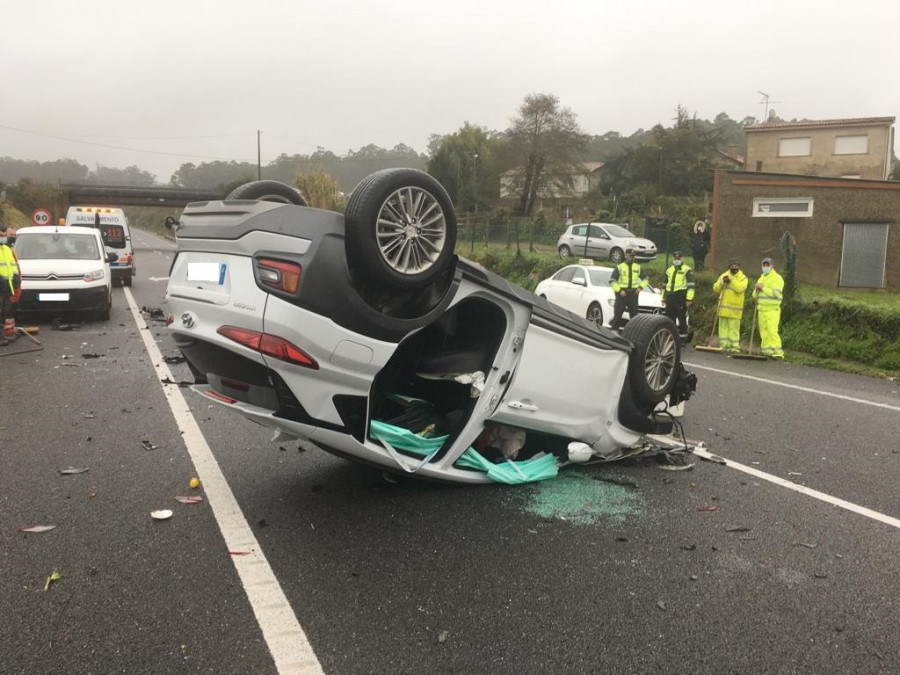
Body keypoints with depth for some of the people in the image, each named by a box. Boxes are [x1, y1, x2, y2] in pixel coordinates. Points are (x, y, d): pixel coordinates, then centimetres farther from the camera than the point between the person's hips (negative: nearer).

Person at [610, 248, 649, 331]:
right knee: (617, 315, -3)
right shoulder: (619, 267, 0)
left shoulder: (638, 267, 11)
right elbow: (612, 281, -4)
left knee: (634, 315, 4)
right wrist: (619, 290, -14)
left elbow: (645, 279, 20)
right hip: (622, 294, -3)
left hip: (633, 294, 4)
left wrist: (640, 287, 1)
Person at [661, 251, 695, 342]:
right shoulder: (669, 270, 21)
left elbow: (691, 285, -7)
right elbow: (665, 285, 26)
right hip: (670, 297, 6)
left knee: (682, 319, -5)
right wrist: (663, 298, 22)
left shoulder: (687, 270, 0)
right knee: (669, 319, 8)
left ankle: (683, 338, 0)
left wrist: (689, 299, -15)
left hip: (681, 297, -6)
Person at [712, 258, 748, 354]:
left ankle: (734, 347, -1)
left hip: (735, 308, -4)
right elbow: (715, 289, 6)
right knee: (723, 327, 5)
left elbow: (740, 289, -18)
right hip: (723, 307, 4)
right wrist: (722, 281, -10)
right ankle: (724, 346, 11)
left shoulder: (743, 278, 1)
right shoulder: (723, 275, 13)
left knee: (734, 328, -5)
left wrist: (731, 280, -20)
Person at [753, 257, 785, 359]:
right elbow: (755, 295, 21)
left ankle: (777, 352, -15)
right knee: (763, 332, 4)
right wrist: (757, 290, -1)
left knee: (772, 331, -16)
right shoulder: (761, 278, 21)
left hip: (772, 310, -7)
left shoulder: (777, 278, -3)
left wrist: (763, 288, -16)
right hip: (761, 309, 7)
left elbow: (776, 293, -17)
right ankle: (767, 351, 8)